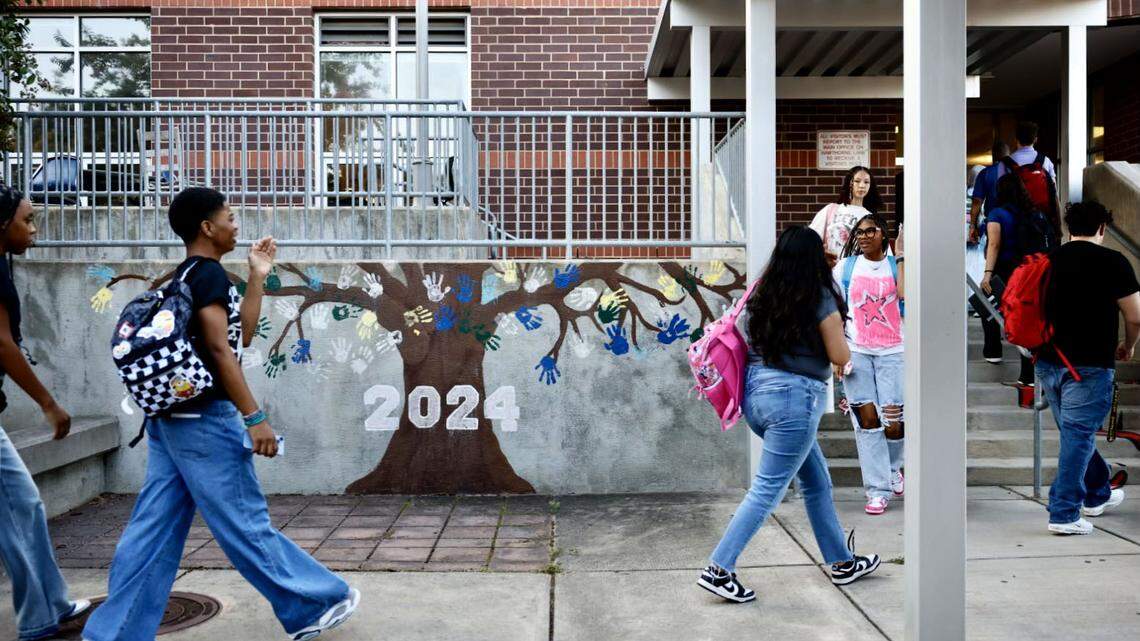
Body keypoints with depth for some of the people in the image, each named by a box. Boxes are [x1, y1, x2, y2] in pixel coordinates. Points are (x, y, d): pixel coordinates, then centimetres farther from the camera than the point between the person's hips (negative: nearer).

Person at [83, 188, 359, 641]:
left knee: (153, 528, 10)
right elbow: (219, 349, -19)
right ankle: (316, 604, 11)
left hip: (174, 416, 10)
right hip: (205, 417, -10)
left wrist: (258, 276, 17)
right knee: (245, 524, 0)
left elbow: (240, 334, 19)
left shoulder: (186, 275, 18)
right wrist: (255, 417, -20)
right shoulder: (209, 272, -12)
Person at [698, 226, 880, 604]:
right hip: (794, 396, -8)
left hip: (755, 390, 8)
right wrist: (836, 327, 12)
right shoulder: (821, 300, -10)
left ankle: (842, 562, 31)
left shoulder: (763, 296, 7)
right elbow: (840, 357, -5)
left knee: (817, 481, 20)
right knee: (767, 490, -1)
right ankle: (719, 570, -2)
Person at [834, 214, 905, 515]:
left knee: (894, 420, -4)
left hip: (892, 351, 0)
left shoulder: (897, 265, 7)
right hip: (856, 351, 1)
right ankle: (878, 490, 2)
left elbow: (905, 295, -13)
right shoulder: (846, 267, 8)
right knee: (867, 417, -6)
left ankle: (894, 468, 29)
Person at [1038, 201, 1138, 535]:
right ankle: (1064, 514, 0)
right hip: (1089, 365, -6)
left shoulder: (1049, 261, 7)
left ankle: (1098, 494, 40)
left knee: (1076, 432, 20)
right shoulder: (1112, 262, -7)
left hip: (1048, 362, 6)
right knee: (1078, 436, -1)